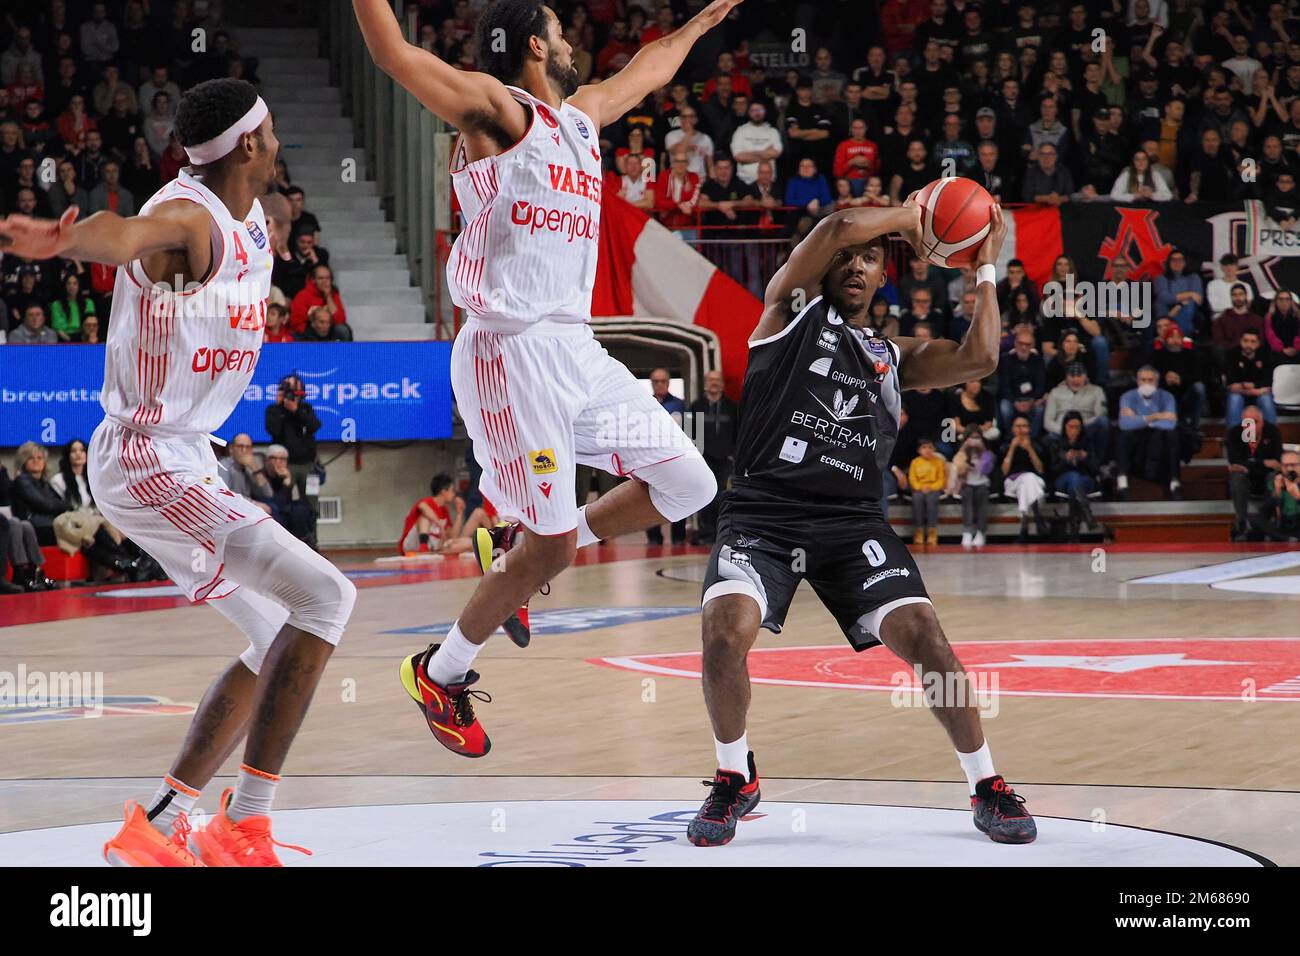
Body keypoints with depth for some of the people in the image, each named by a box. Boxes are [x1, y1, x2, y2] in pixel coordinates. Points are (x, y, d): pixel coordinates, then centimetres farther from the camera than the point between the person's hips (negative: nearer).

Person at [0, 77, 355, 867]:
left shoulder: (248, 216, 8)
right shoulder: (186, 217, -21)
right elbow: (123, 234, -48)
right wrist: (67, 238, -66)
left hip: (181, 461, 11)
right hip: (151, 466, -11)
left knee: (281, 640, 16)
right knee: (323, 597, -19)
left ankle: (165, 825, 12)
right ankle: (244, 829, -17)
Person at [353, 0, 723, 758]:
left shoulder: (582, 114, 18)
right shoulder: (497, 108, -6)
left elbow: (649, 70, 38)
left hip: (577, 349, 9)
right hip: (513, 351, -9)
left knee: (689, 487, 8)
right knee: (553, 548, -8)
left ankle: (516, 546, 21)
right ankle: (440, 674, 13)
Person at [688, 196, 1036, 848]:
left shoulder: (894, 358, 19)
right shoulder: (792, 306, 9)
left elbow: (978, 359, 1)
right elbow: (839, 227, -7)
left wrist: (986, 266, 10)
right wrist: (907, 216, 8)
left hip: (852, 520, 3)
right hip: (762, 510, -3)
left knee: (922, 635, -17)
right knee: (725, 626, -28)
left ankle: (987, 789, 2)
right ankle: (735, 780, -1)